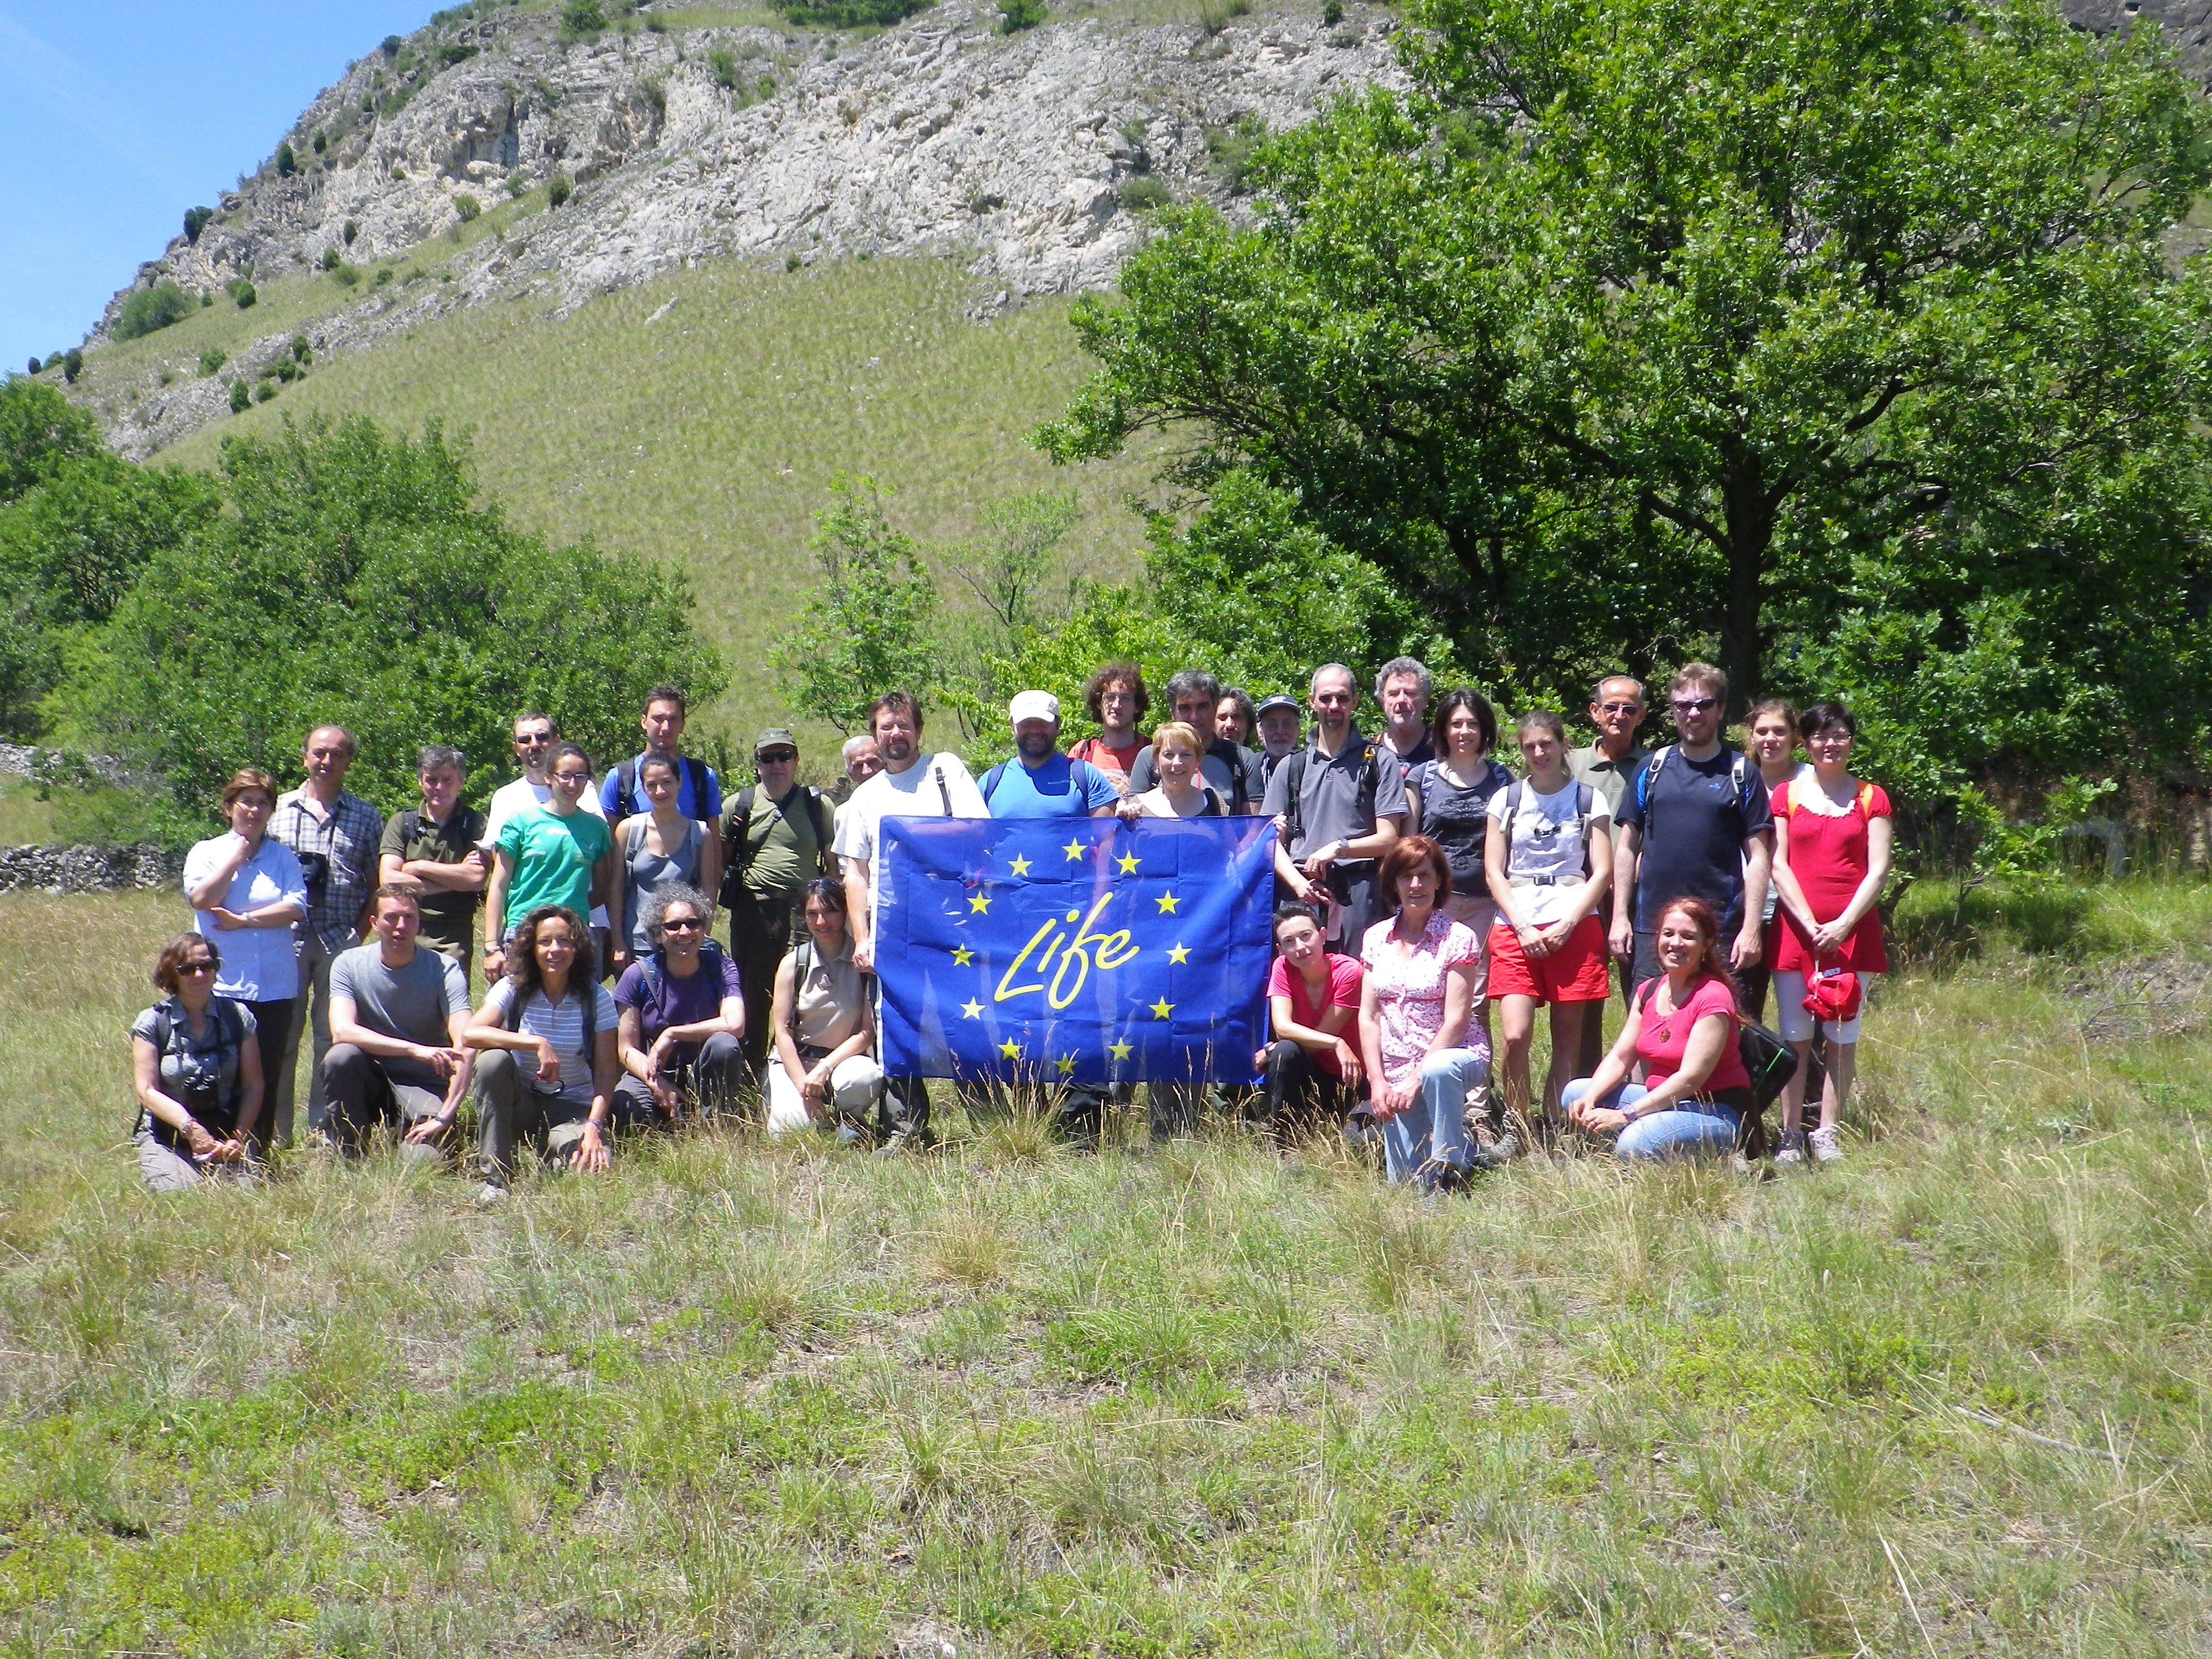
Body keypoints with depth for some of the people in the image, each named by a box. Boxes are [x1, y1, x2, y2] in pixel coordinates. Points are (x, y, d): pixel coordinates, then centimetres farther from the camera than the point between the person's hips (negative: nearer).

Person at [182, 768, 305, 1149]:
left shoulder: (284, 857, 11)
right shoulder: (206, 852, 9)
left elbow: (296, 907, -4)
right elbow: (202, 899, -9)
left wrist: (244, 920, -10)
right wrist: (235, 858, -4)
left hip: (275, 986, 1)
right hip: (222, 985, -1)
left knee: (268, 1077, 2)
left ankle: (259, 1156, 10)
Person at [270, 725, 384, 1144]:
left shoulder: (366, 817, 9)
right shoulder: (278, 809, 9)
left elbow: (378, 885, 9)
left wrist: (360, 929, -2)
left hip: (340, 941, 0)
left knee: (333, 1038, 2)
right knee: (281, 1035, 1)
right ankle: (276, 1135, 7)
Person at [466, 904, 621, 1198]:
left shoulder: (596, 998, -6)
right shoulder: (513, 989, -7)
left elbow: (606, 1073, -8)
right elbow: (470, 1035, -25)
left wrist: (594, 1126, -24)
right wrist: (537, 1044, -33)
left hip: (572, 1109, -1)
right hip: (519, 1104, 1)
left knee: (594, 1165, -33)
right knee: (493, 1059, -31)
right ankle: (495, 1179, -24)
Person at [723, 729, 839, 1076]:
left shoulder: (818, 806, 9)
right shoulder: (739, 806, 11)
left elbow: (834, 863, 8)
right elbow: (720, 862, 14)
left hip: (805, 912, -1)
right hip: (752, 913, 1)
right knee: (751, 995, 6)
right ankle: (749, 1078, 15)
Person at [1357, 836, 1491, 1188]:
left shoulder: (1457, 938, -8)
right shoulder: (1376, 938, 5)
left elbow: (1456, 1021, -13)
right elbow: (1368, 1017, 5)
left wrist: (1416, 1078, -18)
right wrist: (1378, 1081, -6)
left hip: (1454, 1055, -4)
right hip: (1396, 1070, 5)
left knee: (1438, 1072, -42)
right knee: (1405, 1181, 0)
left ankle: (1448, 1175, -23)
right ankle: (1466, 1152, 31)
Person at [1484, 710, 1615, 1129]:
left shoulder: (1589, 799, 9)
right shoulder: (1506, 800, 12)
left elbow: (1602, 872, 3)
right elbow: (1495, 873, 8)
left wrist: (1566, 926, -8)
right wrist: (1522, 929, -5)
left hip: (1574, 927, 0)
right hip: (1515, 927, 0)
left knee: (1568, 1039, 0)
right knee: (1515, 1035, -12)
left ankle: (1556, 1127, 7)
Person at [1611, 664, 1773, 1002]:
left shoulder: (1741, 773, 5)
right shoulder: (1654, 768, 10)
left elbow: (1759, 857, 1)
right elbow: (1627, 848, 11)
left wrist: (1751, 929, -8)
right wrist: (1620, 917, 3)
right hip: (1652, 927, 2)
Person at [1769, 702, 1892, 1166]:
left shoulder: (1870, 798, 8)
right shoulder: (1786, 794, 7)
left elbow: (1878, 870, 1)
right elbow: (1778, 866, 1)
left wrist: (1843, 924, -11)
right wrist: (1811, 925, -9)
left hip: (1852, 931, 1)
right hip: (1795, 928, 0)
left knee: (1843, 1037, 2)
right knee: (1795, 1037, 0)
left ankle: (1827, 1134, 8)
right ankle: (1791, 1136, 4)